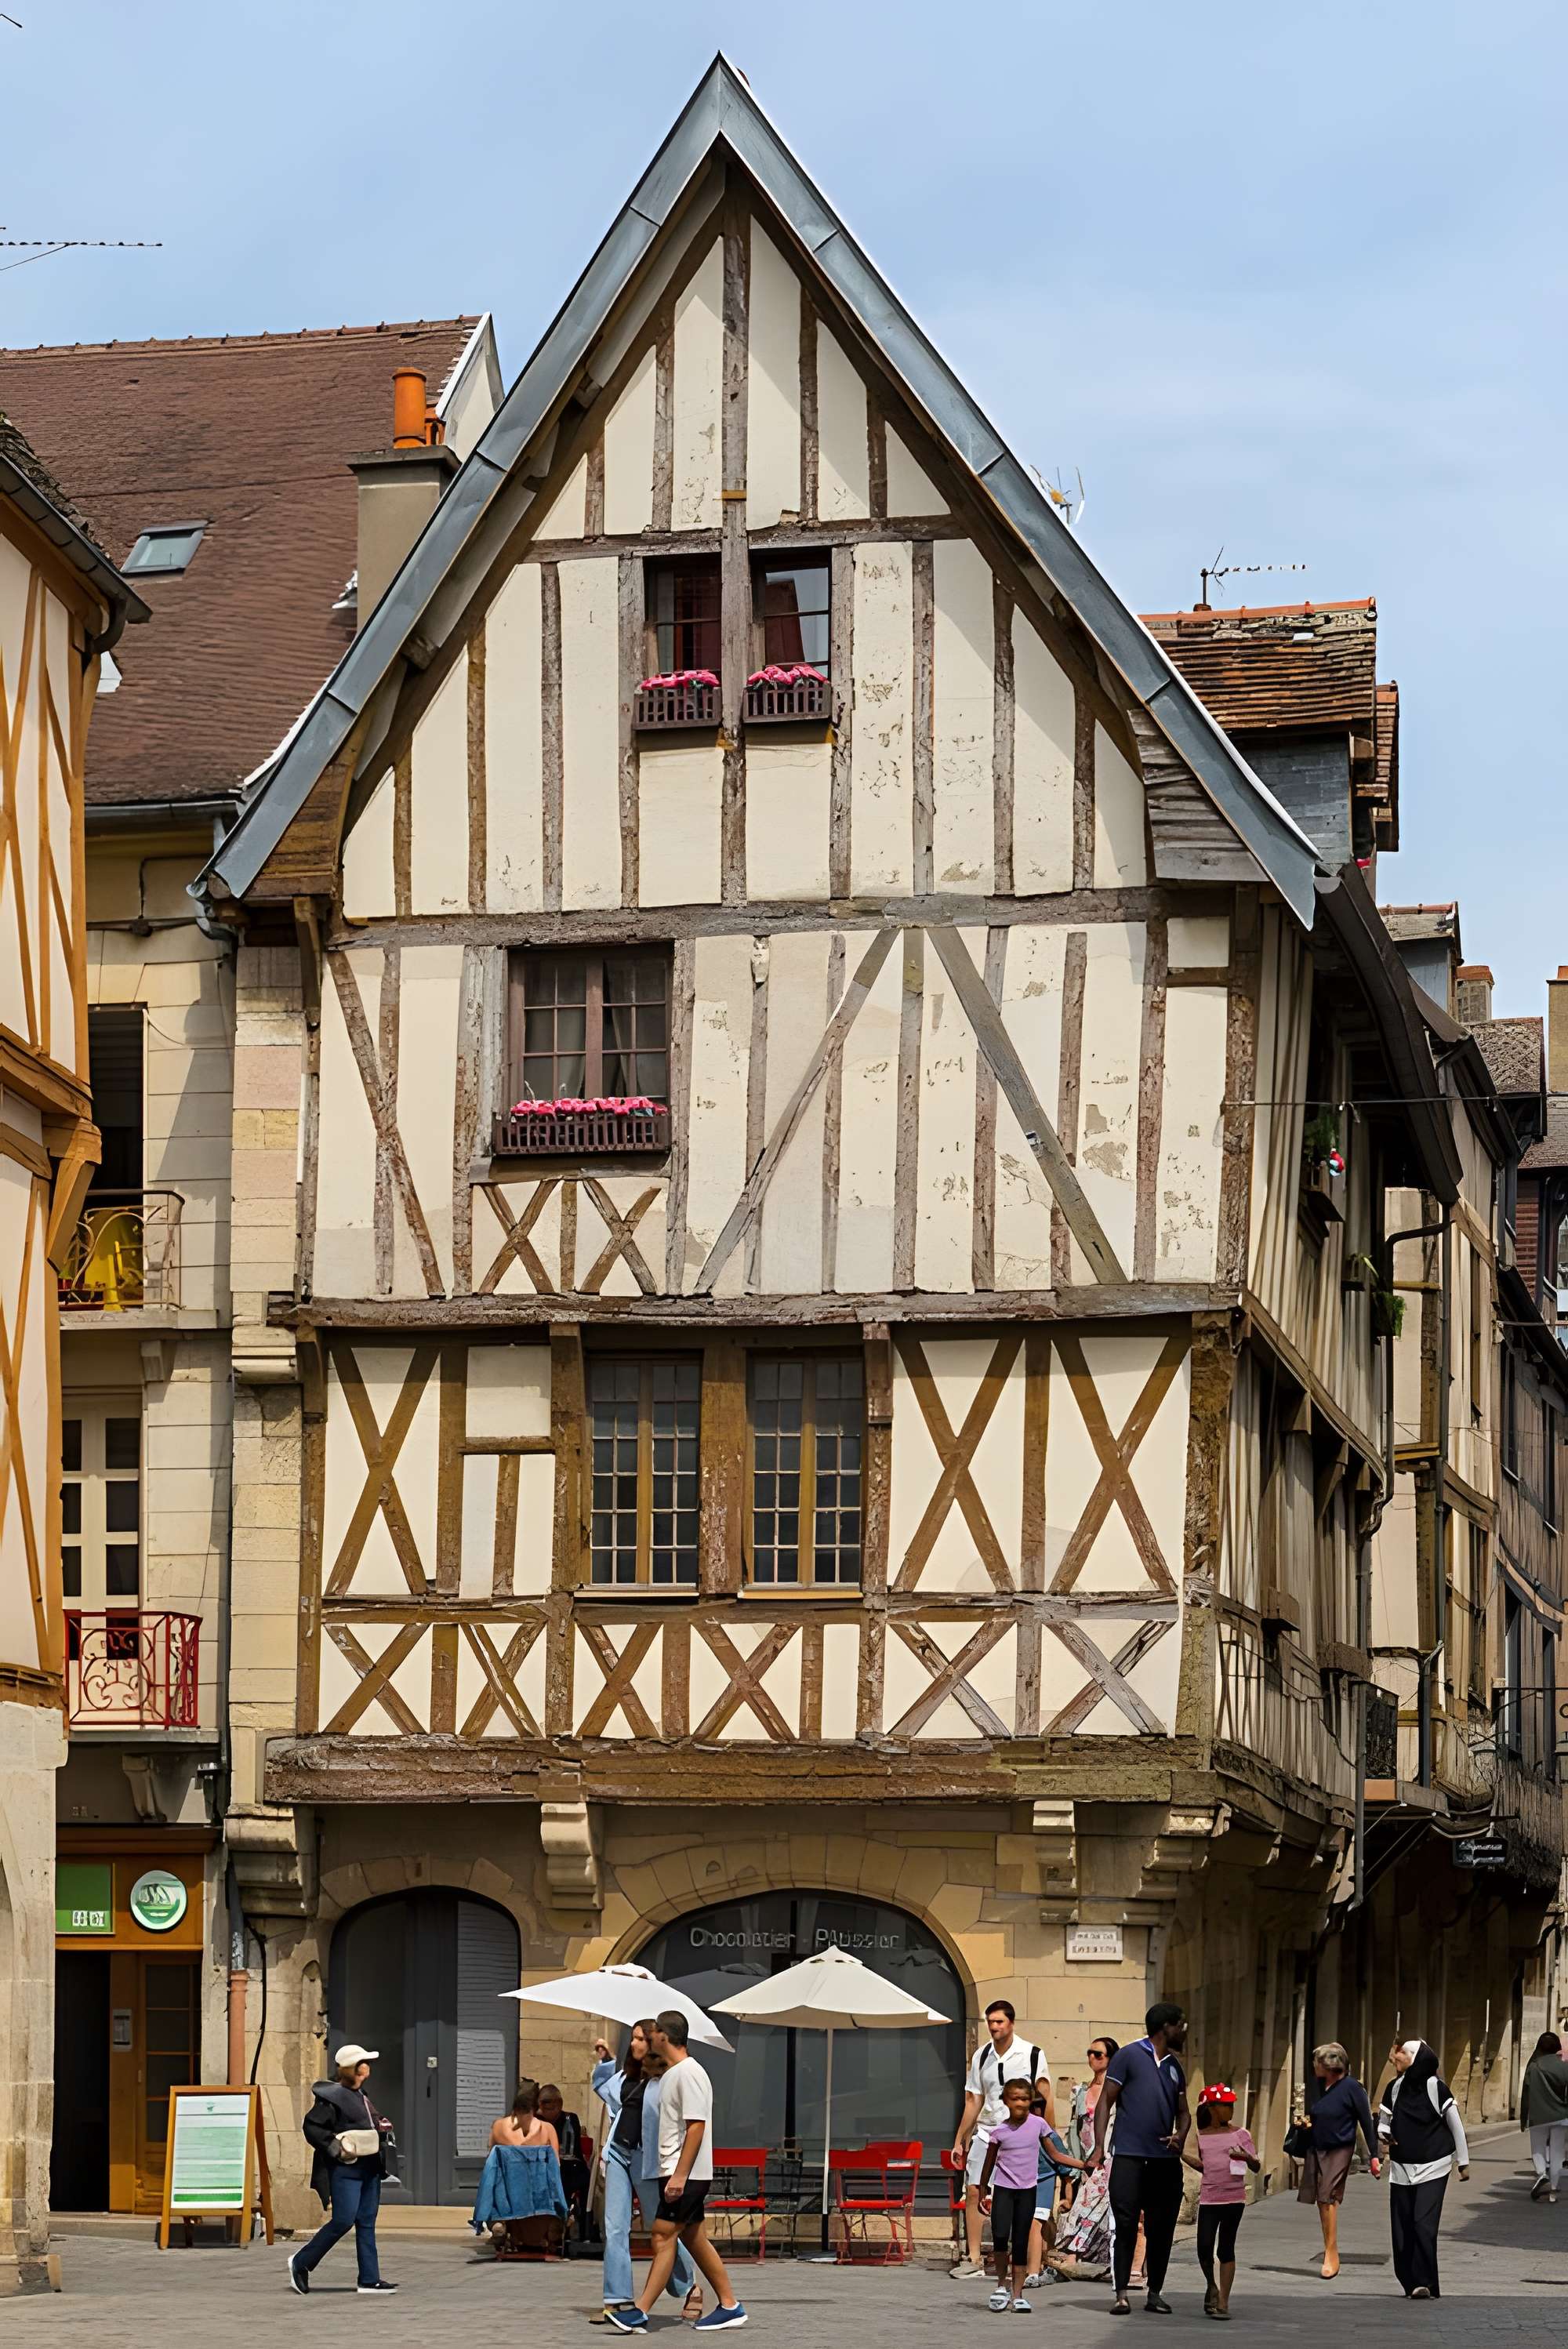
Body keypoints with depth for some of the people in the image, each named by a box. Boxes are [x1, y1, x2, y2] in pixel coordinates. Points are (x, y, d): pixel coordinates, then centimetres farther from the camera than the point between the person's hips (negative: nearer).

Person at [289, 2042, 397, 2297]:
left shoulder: (361, 2096, 18)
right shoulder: (332, 2097, -11)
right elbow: (311, 2126, -17)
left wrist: (382, 2128, 12)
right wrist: (335, 2147, -21)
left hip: (369, 2168, 9)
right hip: (345, 2169, -9)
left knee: (366, 2223, 7)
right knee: (343, 2221, -11)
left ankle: (370, 2279, 8)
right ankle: (301, 2262, 5)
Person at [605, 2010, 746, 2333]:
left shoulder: (689, 2073, -15)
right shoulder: (673, 2073, 16)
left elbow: (696, 2126, -21)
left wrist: (679, 2175, -24)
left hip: (686, 2173, -10)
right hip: (675, 2172, 10)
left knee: (663, 2237, -10)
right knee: (694, 2239, 11)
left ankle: (640, 2313, -12)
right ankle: (729, 2305, 15)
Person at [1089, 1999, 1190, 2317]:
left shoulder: (1174, 2067, 19)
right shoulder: (1128, 2056, 1)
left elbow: (1183, 2112, 24)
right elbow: (1106, 2101, -1)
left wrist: (1180, 2136, 2)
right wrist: (1099, 2146, -10)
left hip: (1165, 2159, 6)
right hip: (1129, 2156, -6)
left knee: (1162, 2228, 6)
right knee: (1125, 2225, -7)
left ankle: (1154, 2292, 15)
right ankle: (1121, 2294, -4)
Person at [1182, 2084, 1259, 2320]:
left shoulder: (1239, 2134, -1)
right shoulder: (1202, 2136, 8)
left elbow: (1256, 2168, -5)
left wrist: (1246, 2157, -26)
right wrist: (1182, 2155, 11)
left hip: (1234, 2198, -2)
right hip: (1208, 2199, 2)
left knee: (1226, 2248, -1)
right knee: (1204, 2249, -5)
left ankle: (1223, 2301, 4)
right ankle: (1212, 2287, 22)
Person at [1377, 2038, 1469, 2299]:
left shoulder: (1435, 2087, -8)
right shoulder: (1394, 2088, 5)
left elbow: (1455, 2125, -1)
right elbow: (1383, 2119, 18)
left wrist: (1463, 2162, 3)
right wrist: (1384, 2134, -5)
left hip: (1433, 2169, -5)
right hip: (1401, 2169, 5)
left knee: (1424, 2224, -17)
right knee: (1402, 2229, 3)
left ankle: (1424, 2283, -15)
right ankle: (1410, 2283, 13)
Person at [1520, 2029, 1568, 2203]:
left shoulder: (1533, 2067, -4)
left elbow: (1526, 2095, -1)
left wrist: (1523, 2120, 6)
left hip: (1538, 2117, -1)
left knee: (1538, 2149, 12)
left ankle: (1542, 2173, -16)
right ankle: (1553, 2190, 7)